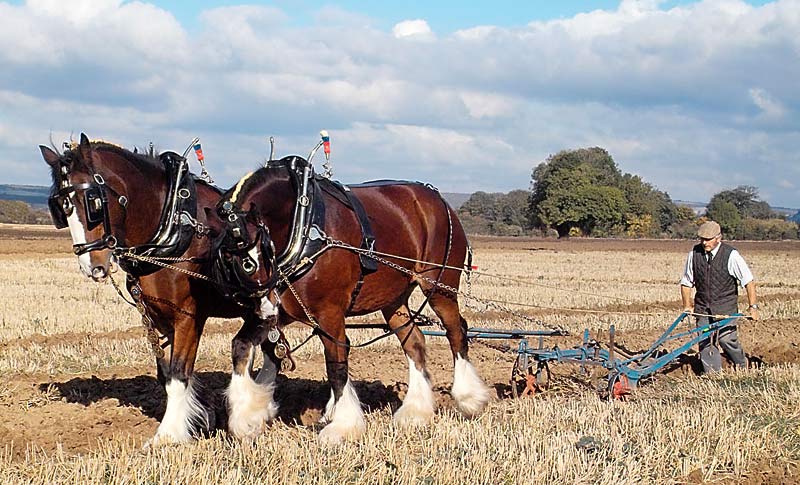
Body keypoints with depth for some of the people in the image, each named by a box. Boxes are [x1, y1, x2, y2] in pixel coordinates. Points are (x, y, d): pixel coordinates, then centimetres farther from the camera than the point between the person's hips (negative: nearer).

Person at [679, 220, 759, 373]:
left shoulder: (731, 255, -11)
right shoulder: (694, 254, -1)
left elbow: (748, 281, -8)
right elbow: (686, 282, 10)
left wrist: (753, 306, -12)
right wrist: (687, 306, 3)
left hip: (725, 307, -3)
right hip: (703, 307, 3)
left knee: (726, 338, -10)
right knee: (705, 342, -3)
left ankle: (742, 365, 17)